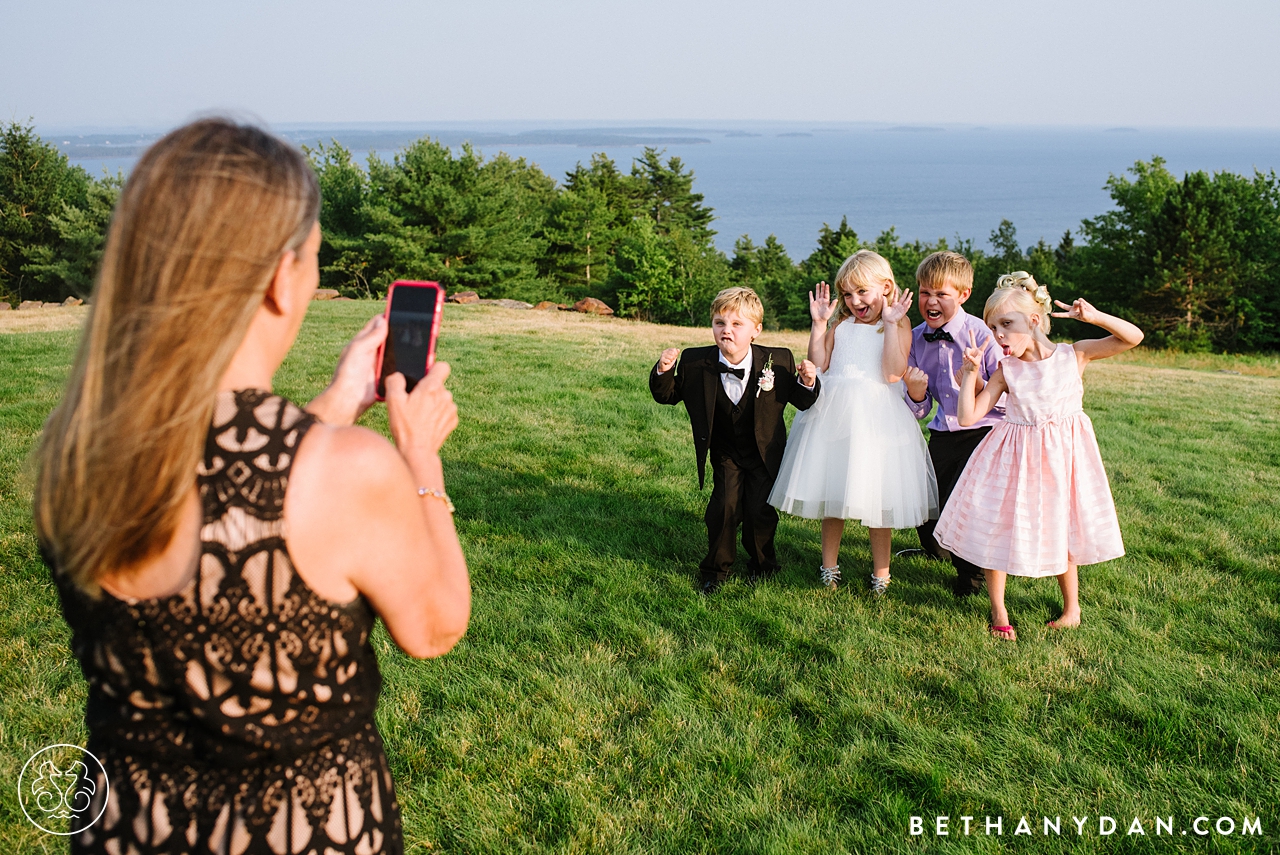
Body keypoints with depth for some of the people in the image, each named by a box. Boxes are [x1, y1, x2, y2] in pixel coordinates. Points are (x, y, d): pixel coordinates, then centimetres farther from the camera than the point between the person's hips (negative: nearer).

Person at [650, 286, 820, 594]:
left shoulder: (779, 361, -16)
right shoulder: (695, 363, -14)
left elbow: (801, 402, -4)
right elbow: (669, 394, -1)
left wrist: (807, 383, -26)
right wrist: (663, 371, -21)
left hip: (765, 453, 0)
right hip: (725, 455, 1)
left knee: (761, 511, 0)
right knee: (724, 507, -8)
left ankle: (762, 565, 28)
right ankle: (716, 567, 16)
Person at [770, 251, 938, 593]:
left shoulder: (897, 325, -1)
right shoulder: (841, 324, 11)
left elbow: (892, 375, -15)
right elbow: (818, 366, 2)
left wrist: (891, 324, -15)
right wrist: (819, 323, -1)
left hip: (876, 418, -4)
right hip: (834, 413, 4)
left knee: (876, 497, 1)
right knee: (831, 490, 11)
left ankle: (881, 573, 18)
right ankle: (829, 565, 26)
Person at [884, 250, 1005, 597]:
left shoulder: (982, 334, -14)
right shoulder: (915, 338, 0)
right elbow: (920, 411, 6)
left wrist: (976, 384, -30)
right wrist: (915, 394, -16)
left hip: (985, 434, -5)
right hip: (943, 435, 5)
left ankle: (971, 572, 19)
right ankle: (939, 550, 41)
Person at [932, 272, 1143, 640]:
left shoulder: (1073, 355, -6)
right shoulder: (1005, 369, -5)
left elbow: (1133, 337, -8)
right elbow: (968, 417, -8)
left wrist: (1094, 317, -21)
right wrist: (971, 372, -15)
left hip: (1061, 454, -1)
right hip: (1014, 457, 1)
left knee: (1061, 531, 12)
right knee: (996, 528, 2)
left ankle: (1072, 608, 34)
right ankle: (998, 611, 21)